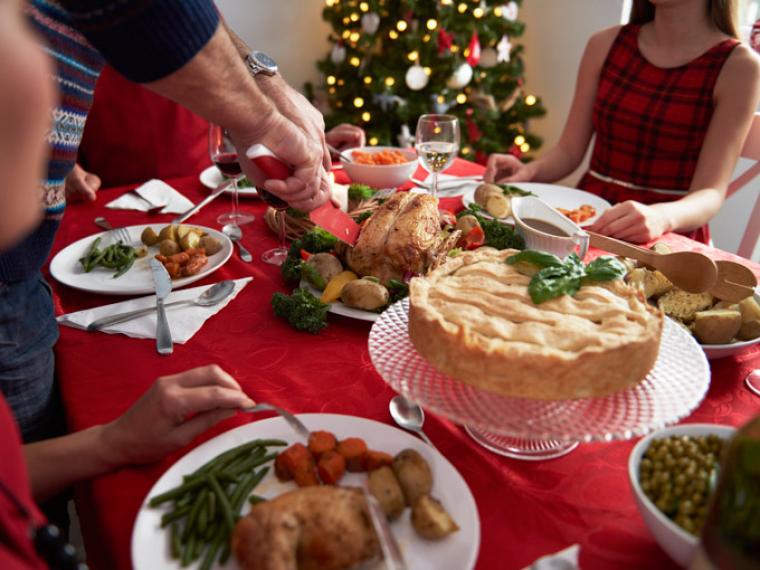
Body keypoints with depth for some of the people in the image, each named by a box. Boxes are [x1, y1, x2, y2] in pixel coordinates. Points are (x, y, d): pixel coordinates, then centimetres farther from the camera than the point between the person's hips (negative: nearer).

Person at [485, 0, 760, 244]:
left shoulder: (738, 66, -5)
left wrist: (663, 217, -34)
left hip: (670, 239, -3)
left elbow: (710, 193, -12)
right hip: (588, 223, 3)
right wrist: (528, 171, -14)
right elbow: (569, 151, 8)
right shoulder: (606, 45, 7)